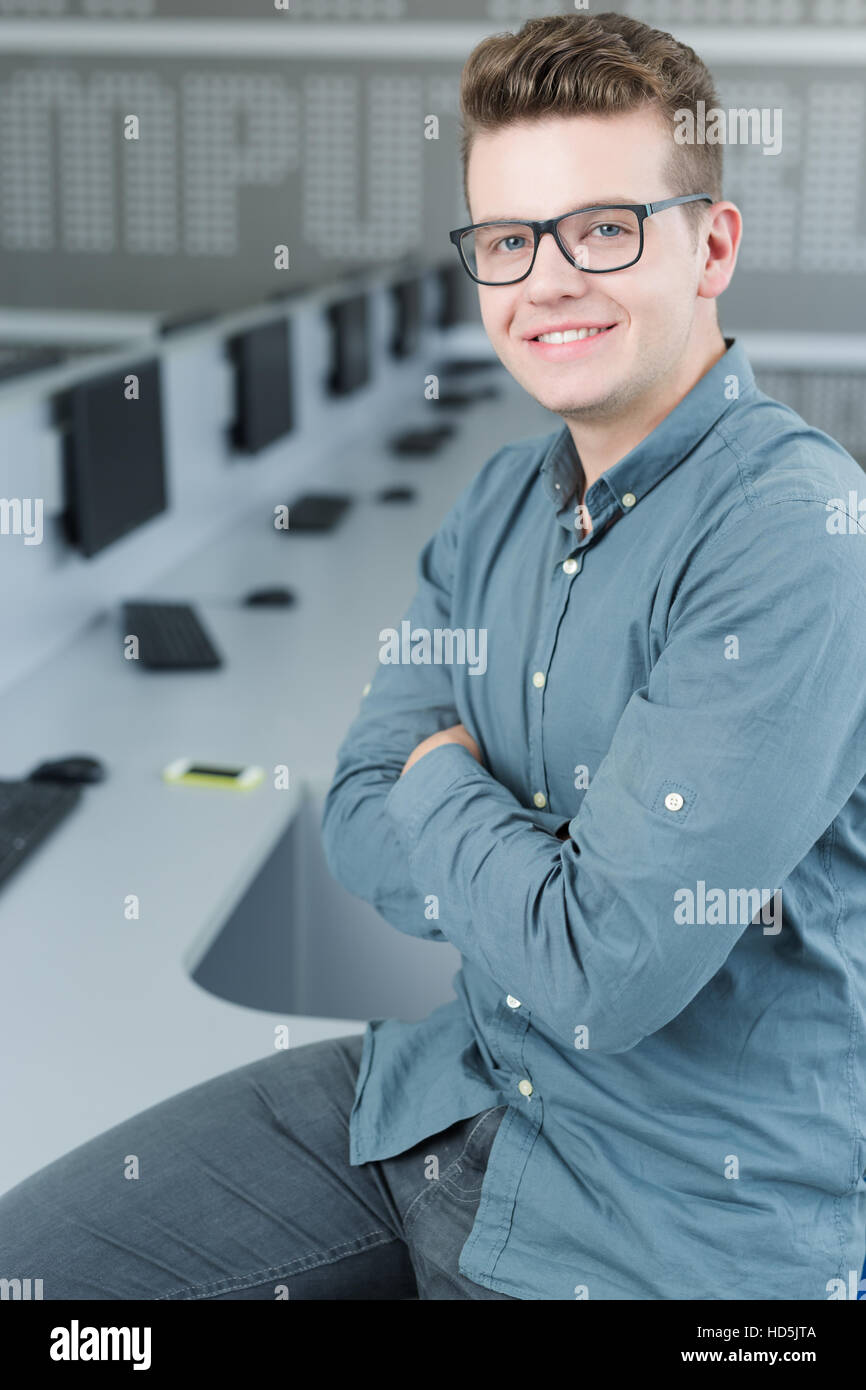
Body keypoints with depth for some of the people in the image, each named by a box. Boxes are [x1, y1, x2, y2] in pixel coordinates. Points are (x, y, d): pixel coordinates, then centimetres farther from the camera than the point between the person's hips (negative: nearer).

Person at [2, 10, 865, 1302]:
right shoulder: (499, 502, 4)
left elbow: (603, 971, -27)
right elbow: (361, 830, 3)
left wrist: (442, 779, -9)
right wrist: (546, 873, -16)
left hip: (674, 1226, -6)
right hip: (445, 1087, 7)